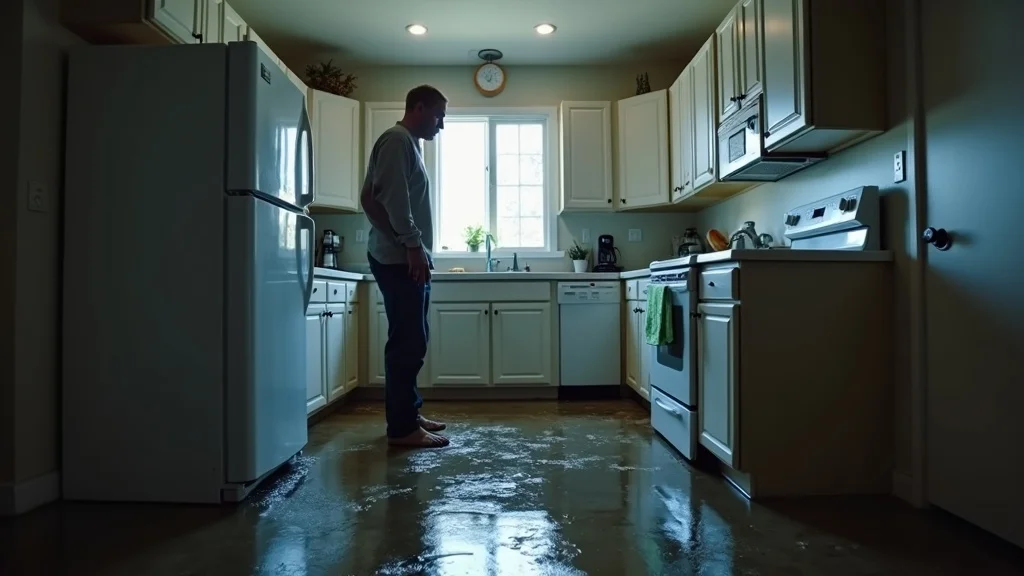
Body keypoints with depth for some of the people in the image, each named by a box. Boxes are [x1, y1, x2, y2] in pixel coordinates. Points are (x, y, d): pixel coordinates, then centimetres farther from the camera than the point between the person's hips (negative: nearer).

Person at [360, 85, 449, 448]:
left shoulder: (409, 144, 23)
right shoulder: (398, 139, -7)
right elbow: (393, 197, -20)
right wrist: (413, 246, -21)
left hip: (406, 259, 11)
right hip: (399, 260, -11)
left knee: (412, 340, 12)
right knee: (408, 342, -10)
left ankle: (407, 416, 20)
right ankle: (402, 428, -4)